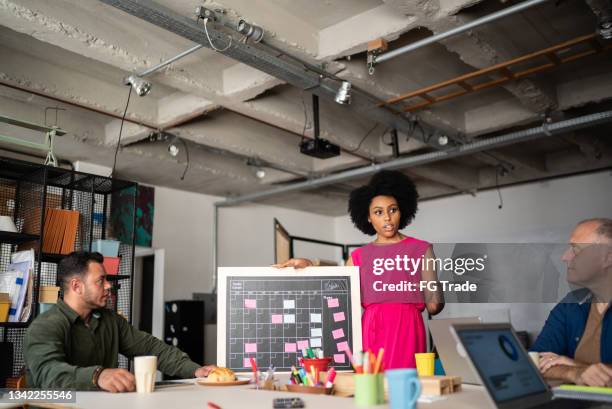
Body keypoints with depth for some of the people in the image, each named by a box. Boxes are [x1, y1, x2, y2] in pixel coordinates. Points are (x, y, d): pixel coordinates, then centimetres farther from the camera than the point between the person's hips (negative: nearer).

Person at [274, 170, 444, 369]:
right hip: (372, 329, 2)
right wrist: (308, 266, 3)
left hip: (407, 328, -1)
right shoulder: (360, 256, 14)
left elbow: (434, 304, 7)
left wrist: (434, 304, -14)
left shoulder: (421, 249, 9)